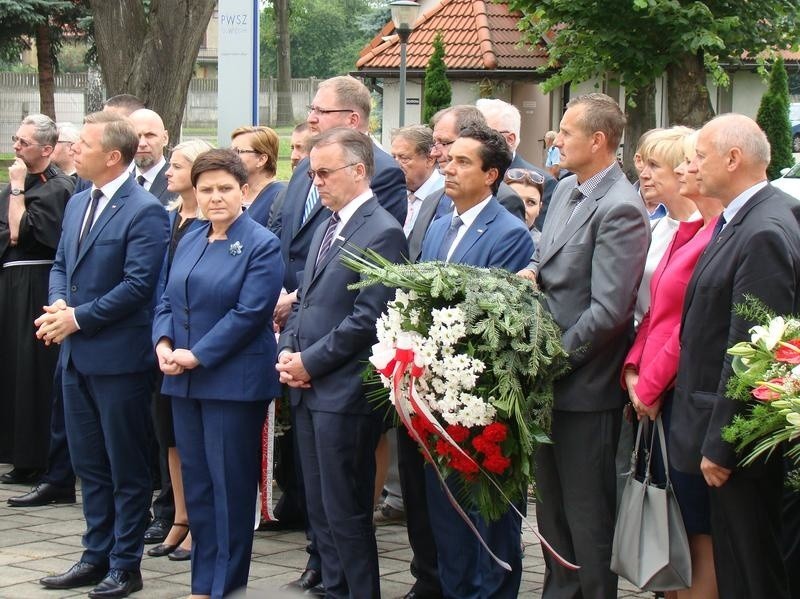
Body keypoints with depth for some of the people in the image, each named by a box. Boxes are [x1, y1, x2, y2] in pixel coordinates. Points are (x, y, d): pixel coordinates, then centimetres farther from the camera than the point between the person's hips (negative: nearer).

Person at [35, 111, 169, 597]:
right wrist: (58, 305, -3)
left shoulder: (145, 211, -14)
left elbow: (138, 284, -20)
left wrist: (78, 318, -17)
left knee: (126, 466, 3)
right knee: (89, 464, 15)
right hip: (77, 355, 8)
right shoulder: (78, 204, 13)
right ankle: (97, 556, 24)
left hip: (119, 356, -8)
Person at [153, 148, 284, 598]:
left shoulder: (261, 245, -8)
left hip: (234, 381, -7)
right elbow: (168, 300, 15)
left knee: (230, 483, 0)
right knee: (195, 481, 10)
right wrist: (163, 344, -5)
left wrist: (197, 355, -17)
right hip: (185, 382, 7)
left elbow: (249, 313, -15)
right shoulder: (190, 242, 14)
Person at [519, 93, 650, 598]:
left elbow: (608, 311, -23)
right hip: (552, 383, 9)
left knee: (588, 514, 2)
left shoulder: (620, 209, -19)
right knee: (552, 507, 19)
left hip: (586, 388, -9)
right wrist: (532, 271, 0)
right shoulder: (566, 190, 9)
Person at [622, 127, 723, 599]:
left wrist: (651, 386, -11)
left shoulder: (716, 236, -16)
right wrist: (634, 370, 4)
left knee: (701, 532, 0)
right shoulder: (682, 234, 13)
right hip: (660, 399, 9)